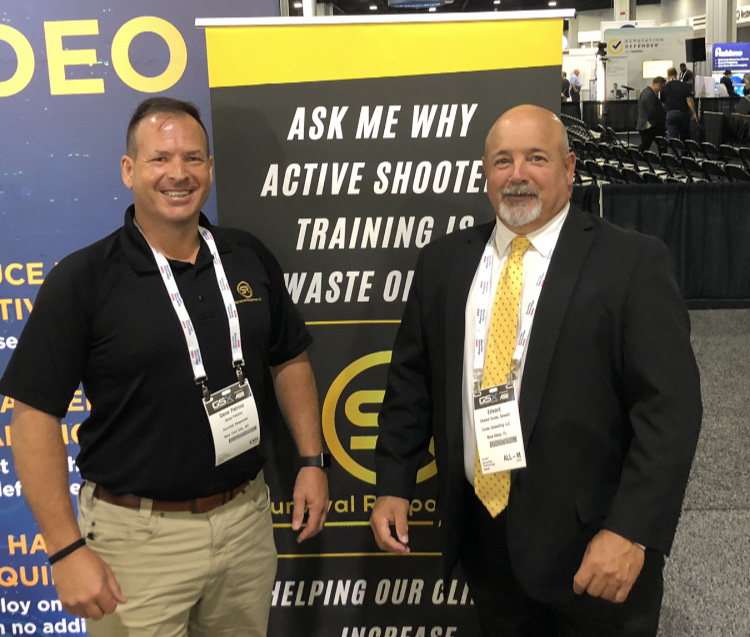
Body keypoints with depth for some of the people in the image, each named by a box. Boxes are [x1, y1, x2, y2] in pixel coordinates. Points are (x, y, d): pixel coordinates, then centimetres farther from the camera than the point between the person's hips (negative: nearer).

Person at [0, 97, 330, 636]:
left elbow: (290, 362, 12)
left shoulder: (250, 258, 1)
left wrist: (312, 461, 5)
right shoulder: (82, 280, -11)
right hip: (140, 532, -4)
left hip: (247, 516, 4)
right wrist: (67, 549, -15)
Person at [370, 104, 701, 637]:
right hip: (481, 531, 4)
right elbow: (411, 378, 9)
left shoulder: (632, 263, -9)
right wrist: (393, 485, 3)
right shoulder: (444, 262, 4)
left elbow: (670, 407, -14)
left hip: (589, 540, -4)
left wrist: (631, 532, -20)